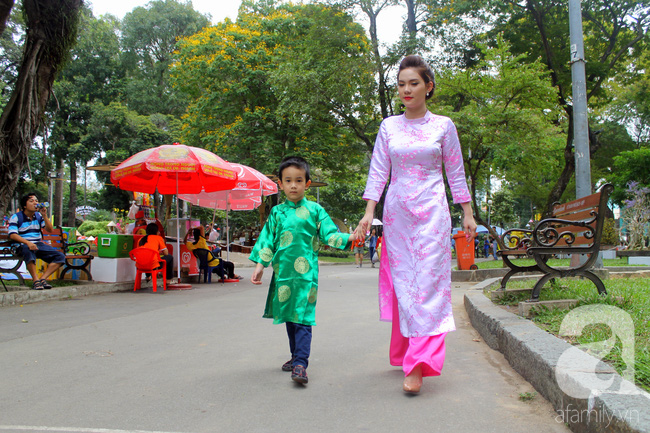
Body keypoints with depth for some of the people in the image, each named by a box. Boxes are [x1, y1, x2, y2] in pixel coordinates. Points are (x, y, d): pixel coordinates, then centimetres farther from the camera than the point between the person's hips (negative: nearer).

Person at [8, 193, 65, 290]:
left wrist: (45, 215, -3)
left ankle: (43, 278, -14)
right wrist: (27, 242, -27)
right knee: (29, 252, -43)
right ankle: (35, 280, -32)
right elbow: (12, 235, -11)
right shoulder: (16, 217, 1)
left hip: (39, 244, 6)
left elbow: (50, 230, 10)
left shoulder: (39, 216, 17)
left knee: (60, 257, -13)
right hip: (23, 245, -6)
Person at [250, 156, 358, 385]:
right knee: (289, 316, 13)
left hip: (305, 273, -4)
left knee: (303, 317, -9)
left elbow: (329, 234, 1)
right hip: (283, 272, 4)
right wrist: (260, 266, 5)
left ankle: (300, 364, -10)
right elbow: (267, 240, 11)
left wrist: (350, 237, -15)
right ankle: (296, 355, 29)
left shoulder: (314, 210, 3)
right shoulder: (277, 212, 10)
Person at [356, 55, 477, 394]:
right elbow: (378, 171, 5)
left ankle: (418, 363, -11)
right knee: (402, 281, 4)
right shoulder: (388, 126, 9)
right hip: (396, 212, 2)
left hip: (431, 211, -2)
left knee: (427, 280, -10)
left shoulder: (443, 125, 5)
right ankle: (406, 351, 18)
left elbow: (455, 173, 8)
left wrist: (467, 213, 7)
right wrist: (369, 211, -4)